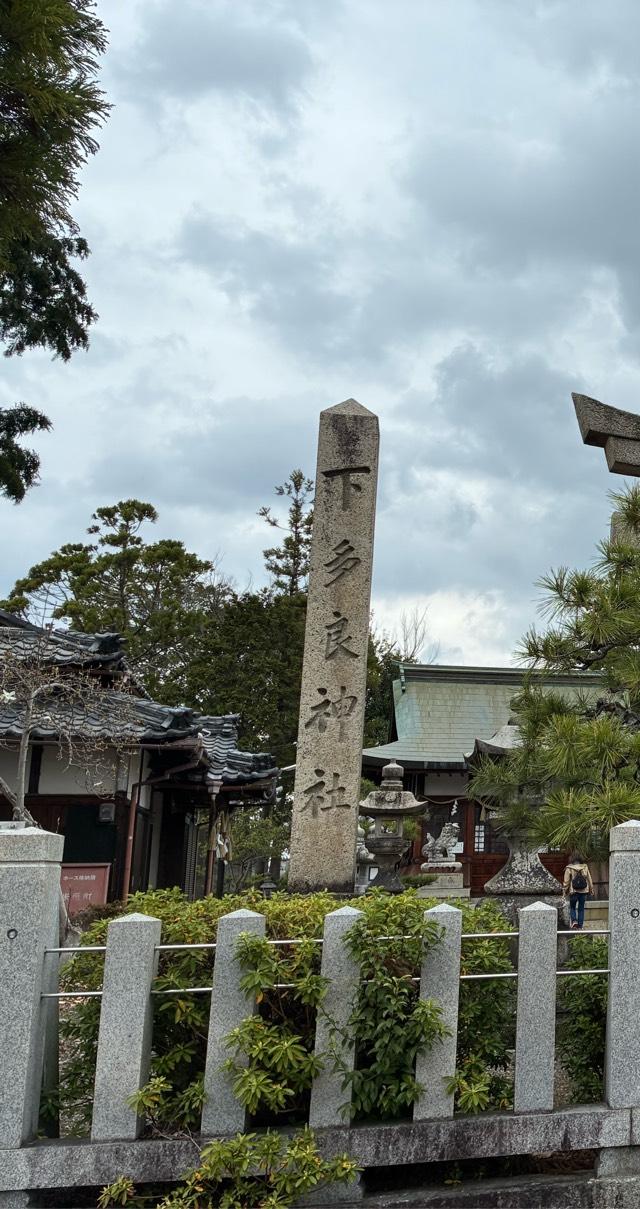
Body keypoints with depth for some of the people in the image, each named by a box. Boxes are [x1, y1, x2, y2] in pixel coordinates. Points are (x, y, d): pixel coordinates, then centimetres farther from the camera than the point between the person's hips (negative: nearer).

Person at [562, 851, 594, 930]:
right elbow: (589, 879, 5)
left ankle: (574, 920, -5)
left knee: (572, 907, 16)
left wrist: (565, 891, 2)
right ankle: (580, 925, 10)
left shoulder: (569, 869, -9)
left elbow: (566, 881, -7)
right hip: (583, 891, 2)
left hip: (573, 891, -2)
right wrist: (591, 889, 15)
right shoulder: (585, 867, -1)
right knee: (581, 908, 11)